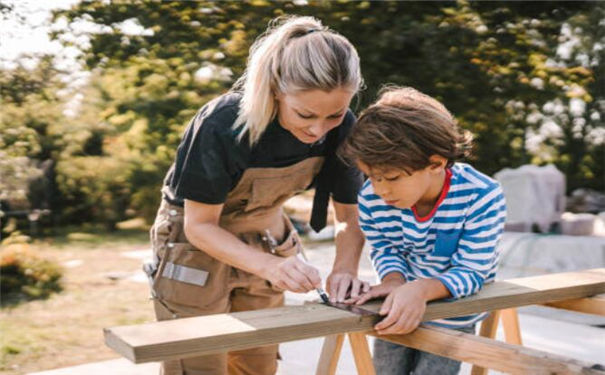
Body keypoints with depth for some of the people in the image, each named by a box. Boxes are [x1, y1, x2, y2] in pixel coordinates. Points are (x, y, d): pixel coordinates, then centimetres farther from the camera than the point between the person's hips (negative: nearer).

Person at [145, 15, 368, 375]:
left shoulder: (340, 128, -19)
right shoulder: (222, 125, -32)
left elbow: (350, 216, -8)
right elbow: (200, 225, -23)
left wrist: (346, 268, -29)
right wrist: (268, 266, -39)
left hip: (266, 240, 5)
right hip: (198, 243, -4)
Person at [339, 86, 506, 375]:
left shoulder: (481, 198, -31)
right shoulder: (371, 199, -22)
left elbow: (470, 271, -26)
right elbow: (384, 249, -5)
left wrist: (422, 289, -46)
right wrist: (393, 282, -29)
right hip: (400, 308, 3)